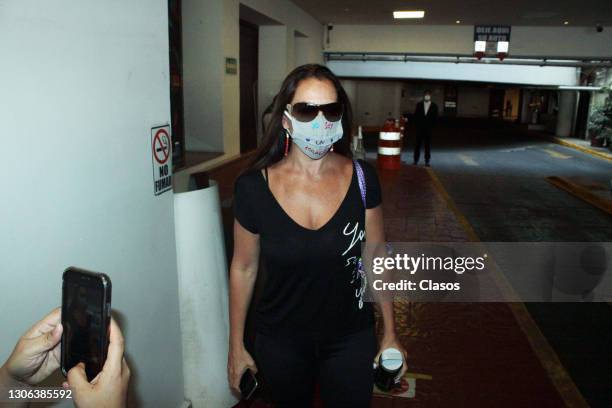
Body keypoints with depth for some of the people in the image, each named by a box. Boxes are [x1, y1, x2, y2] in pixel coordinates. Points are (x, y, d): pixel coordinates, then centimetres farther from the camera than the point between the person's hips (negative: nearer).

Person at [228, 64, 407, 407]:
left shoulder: (362, 178, -12)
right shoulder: (253, 186, -15)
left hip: (351, 340, 1)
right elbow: (243, 269, -4)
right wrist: (236, 346, 3)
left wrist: (390, 334, 4)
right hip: (280, 343, 0)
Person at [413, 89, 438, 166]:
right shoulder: (419, 105, 7)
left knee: (428, 145, 1)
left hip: (429, 129, -1)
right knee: (417, 144, 1)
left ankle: (427, 161, 6)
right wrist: (417, 124, -3)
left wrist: (431, 126, -5)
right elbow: (415, 116, 7)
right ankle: (416, 160, 7)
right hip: (420, 128, 1)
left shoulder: (434, 106, 4)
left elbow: (435, 118, 4)